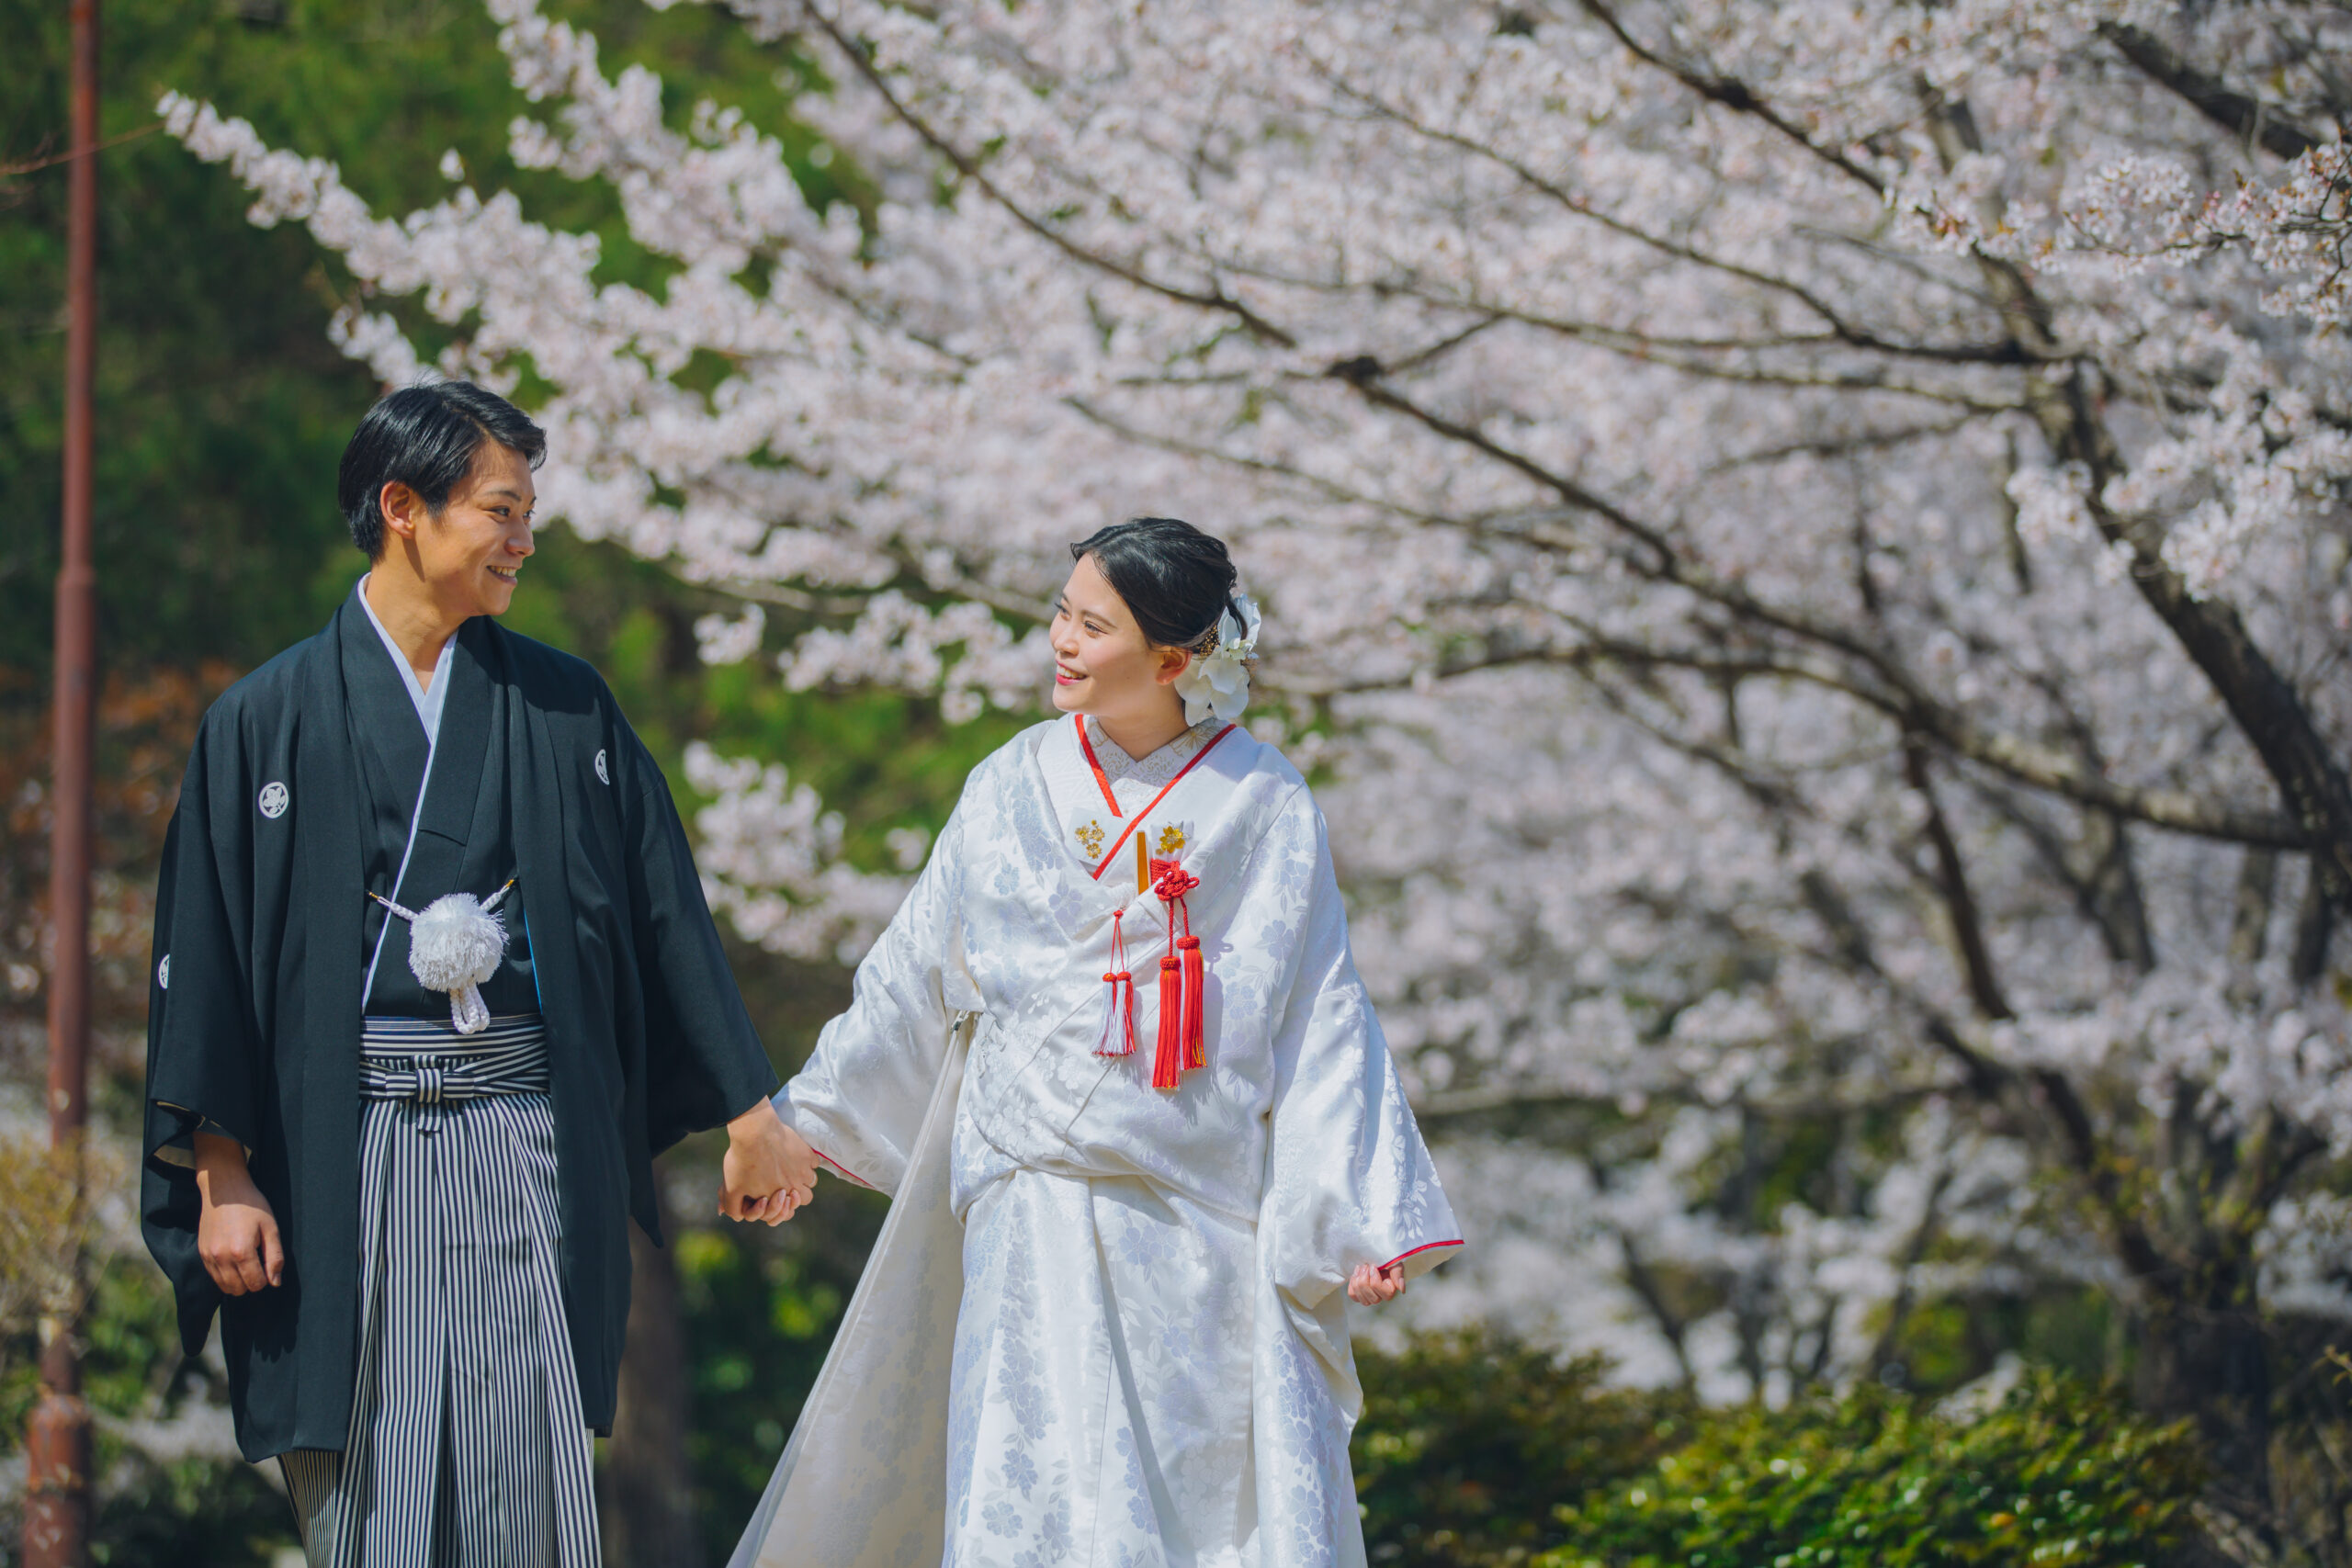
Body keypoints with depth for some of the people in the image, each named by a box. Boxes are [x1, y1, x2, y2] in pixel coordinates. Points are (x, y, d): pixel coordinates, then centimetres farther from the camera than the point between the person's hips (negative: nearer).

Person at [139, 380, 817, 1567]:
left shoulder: (564, 706, 9)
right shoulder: (270, 720, 3)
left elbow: (663, 913, 11)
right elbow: (205, 952, 2)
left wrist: (747, 1113, 9)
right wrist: (221, 1175, -5)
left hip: (525, 1138, 1)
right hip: (345, 1146, -1)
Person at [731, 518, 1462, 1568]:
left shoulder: (1265, 809, -1)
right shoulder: (1014, 790, 4)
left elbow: (1320, 1018, 0)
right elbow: (913, 979, 14)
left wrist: (1358, 1216, -6)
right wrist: (803, 1123, 16)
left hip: (1209, 1222, -1)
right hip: (1045, 1198, 1)